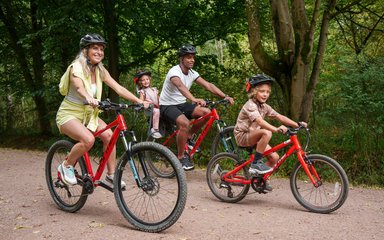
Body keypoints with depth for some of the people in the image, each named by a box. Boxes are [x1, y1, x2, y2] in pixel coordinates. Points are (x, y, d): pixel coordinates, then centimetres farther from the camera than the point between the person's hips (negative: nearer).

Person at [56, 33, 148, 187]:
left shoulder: (100, 70, -1)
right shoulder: (76, 67, -20)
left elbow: (118, 88, -7)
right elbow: (79, 87, -40)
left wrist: (139, 101, -19)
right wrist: (89, 98, -62)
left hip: (88, 114, 6)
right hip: (69, 114, -6)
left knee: (108, 135, -17)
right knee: (88, 139, -31)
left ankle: (111, 176, -5)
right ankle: (66, 166, -5)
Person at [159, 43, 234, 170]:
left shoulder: (192, 73, 2)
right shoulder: (174, 71, -21)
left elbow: (208, 85, -7)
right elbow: (180, 86, -42)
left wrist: (225, 96, -22)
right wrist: (194, 99, -60)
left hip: (181, 104, 7)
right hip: (167, 106, -7)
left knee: (207, 112, -14)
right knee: (184, 123, -34)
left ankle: (188, 136, 7)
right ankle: (181, 157, -17)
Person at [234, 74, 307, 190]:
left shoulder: (264, 107, 6)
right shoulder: (250, 105, -20)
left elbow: (280, 117, 1)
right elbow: (259, 121, -35)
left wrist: (298, 124, -10)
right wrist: (277, 129, -48)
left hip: (253, 136, 8)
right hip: (242, 136, -8)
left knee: (274, 157, -4)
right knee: (266, 133, -34)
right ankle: (256, 163, -23)